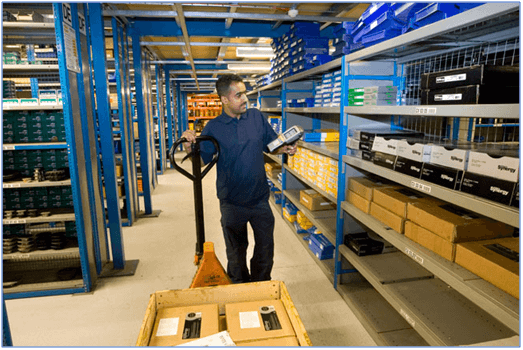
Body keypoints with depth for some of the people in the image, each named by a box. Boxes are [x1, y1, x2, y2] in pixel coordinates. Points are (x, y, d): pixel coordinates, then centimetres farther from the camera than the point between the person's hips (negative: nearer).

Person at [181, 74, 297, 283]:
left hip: (260, 199, 2)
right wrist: (189, 146, -27)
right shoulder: (213, 128, -6)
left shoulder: (257, 117, 1)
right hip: (232, 203, -2)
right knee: (236, 253, 16)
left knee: (265, 250, 15)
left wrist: (285, 149, -12)